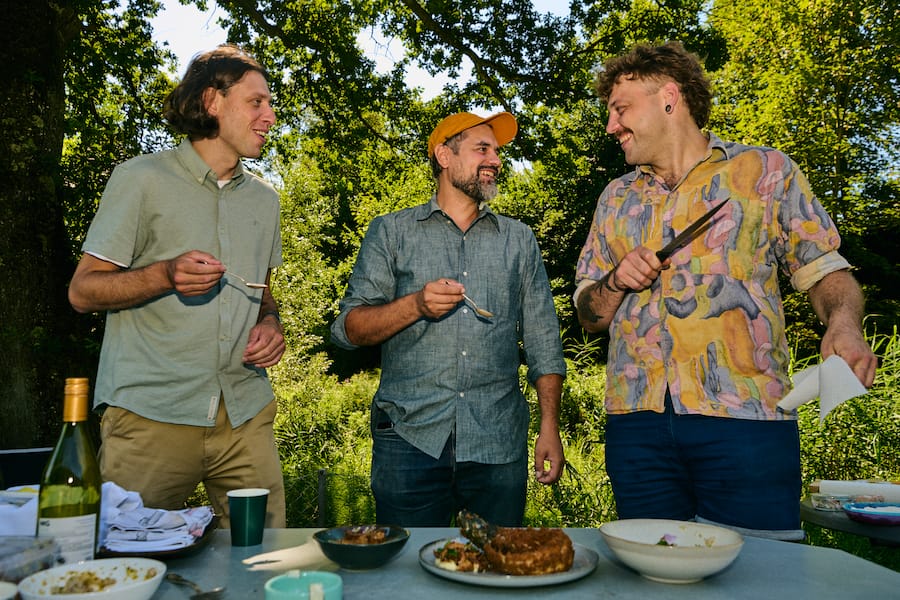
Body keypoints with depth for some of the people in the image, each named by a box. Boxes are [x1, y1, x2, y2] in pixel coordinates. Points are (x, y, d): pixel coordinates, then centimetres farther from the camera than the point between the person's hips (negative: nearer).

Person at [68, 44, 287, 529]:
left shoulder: (264, 199, 17)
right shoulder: (141, 179, 0)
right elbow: (81, 292, 0)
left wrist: (270, 322, 2)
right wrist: (166, 275, -17)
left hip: (246, 415, 5)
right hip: (150, 415, -4)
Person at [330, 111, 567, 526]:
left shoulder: (519, 240, 14)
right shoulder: (390, 233, 8)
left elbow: (542, 341, 12)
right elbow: (348, 329, 2)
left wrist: (549, 426, 3)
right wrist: (415, 305, -15)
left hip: (498, 443, 2)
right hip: (409, 439, -1)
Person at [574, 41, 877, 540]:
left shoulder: (766, 171, 9)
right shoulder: (616, 198, 18)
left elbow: (825, 272, 6)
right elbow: (589, 316, 19)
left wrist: (844, 323, -16)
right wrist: (615, 281, -2)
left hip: (743, 419, -3)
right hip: (637, 422, 3)